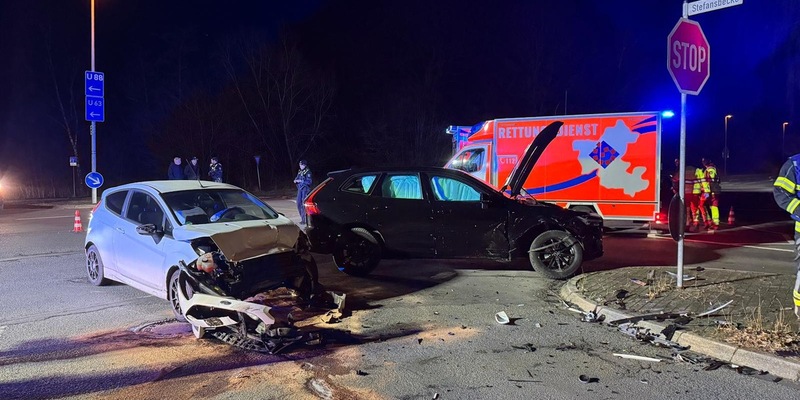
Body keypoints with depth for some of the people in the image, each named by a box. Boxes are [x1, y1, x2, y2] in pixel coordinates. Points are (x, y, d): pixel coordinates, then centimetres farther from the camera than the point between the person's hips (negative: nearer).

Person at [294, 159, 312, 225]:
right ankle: (302, 219, 18)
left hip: (305, 189, -8)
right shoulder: (300, 172, 14)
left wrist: (300, 181, -18)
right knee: (299, 204, 7)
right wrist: (296, 180, -1)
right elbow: (297, 178, 22)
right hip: (300, 189, 8)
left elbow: (309, 182, -17)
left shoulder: (308, 172, -9)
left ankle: (305, 220, -6)